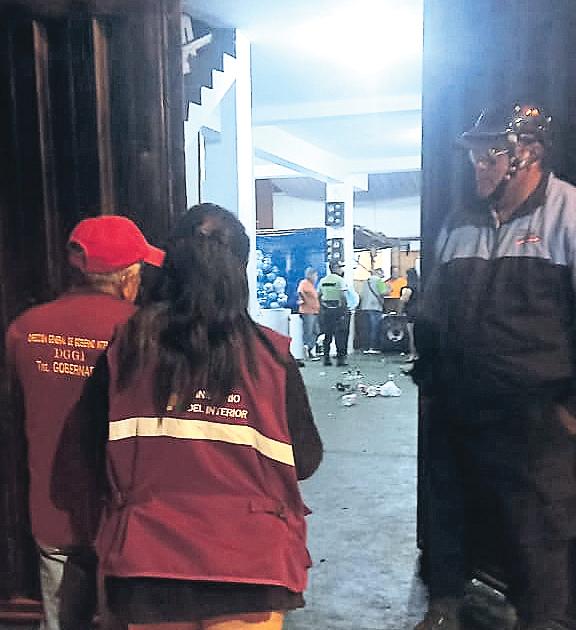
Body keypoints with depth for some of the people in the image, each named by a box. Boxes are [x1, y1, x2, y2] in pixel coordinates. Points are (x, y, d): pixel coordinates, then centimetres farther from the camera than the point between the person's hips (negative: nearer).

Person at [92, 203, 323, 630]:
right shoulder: (270, 355, -15)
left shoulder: (125, 349, -11)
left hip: (147, 561, 3)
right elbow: (305, 461, -6)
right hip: (247, 561, -2)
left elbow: (104, 454, 0)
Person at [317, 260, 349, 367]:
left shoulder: (323, 280, 10)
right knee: (340, 335, 0)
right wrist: (345, 307, -8)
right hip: (338, 309, -6)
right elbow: (344, 296, -16)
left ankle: (326, 358, 13)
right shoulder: (340, 280, -8)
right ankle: (340, 358, 0)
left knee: (327, 335, 11)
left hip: (325, 310, 6)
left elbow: (318, 295, 12)